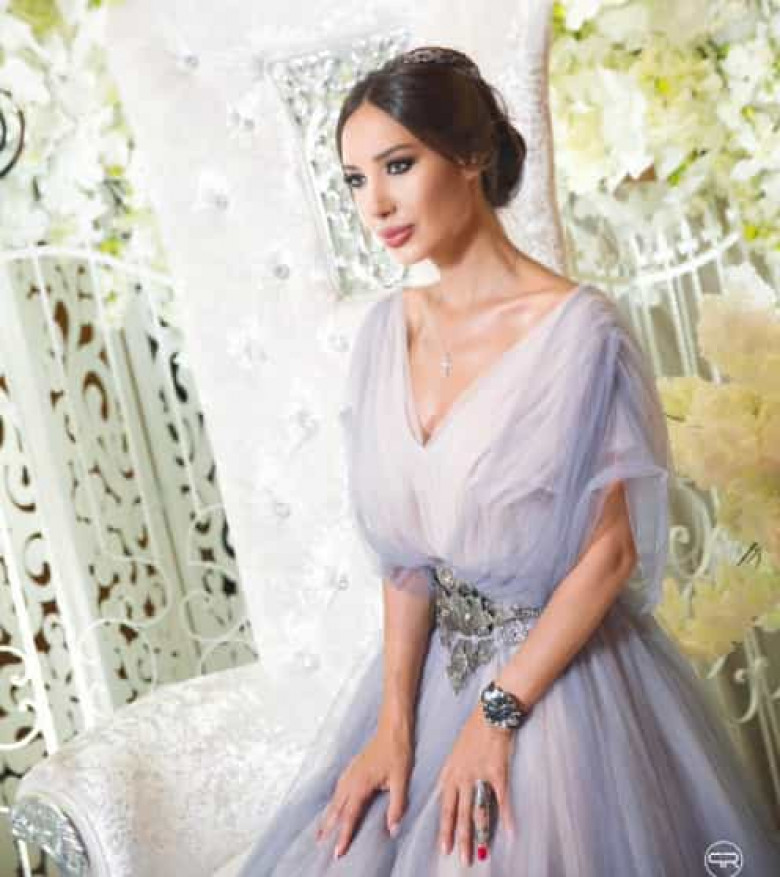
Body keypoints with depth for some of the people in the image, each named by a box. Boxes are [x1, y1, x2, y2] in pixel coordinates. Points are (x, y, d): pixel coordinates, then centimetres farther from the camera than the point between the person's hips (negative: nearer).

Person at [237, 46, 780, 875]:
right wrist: (394, 724, -6)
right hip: (435, 670, 5)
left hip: (563, 674, -5)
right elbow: (403, 549, 1)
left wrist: (499, 712, -14)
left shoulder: (581, 329, -17)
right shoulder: (386, 330, 0)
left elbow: (612, 552, -15)